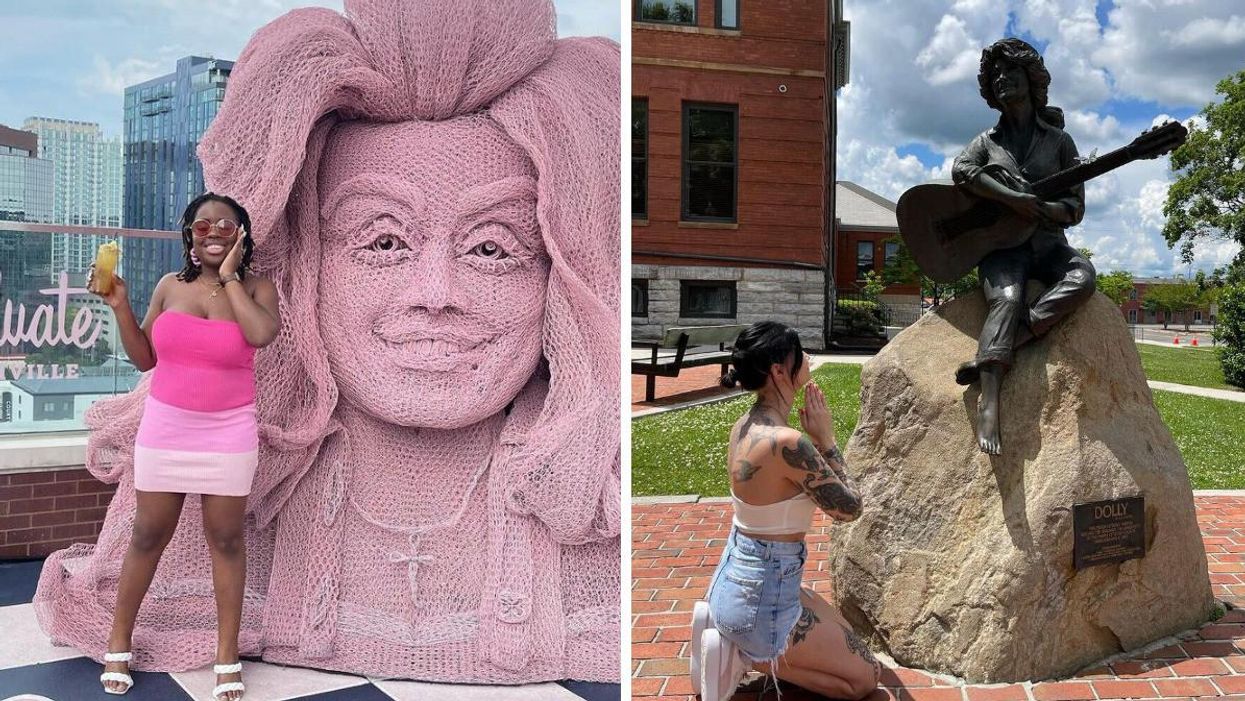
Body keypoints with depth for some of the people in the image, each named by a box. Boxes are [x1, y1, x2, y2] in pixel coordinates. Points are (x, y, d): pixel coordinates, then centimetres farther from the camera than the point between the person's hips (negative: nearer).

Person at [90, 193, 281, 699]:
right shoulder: (170, 286, 3)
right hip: (164, 428, 2)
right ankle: (118, 643, 27)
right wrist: (120, 307, -5)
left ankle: (227, 656, 15)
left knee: (226, 540, 5)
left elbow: (262, 334, -26)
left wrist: (229, 277, -15)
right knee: (148, 536, 10)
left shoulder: (257, 287, -3)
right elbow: (144, 359, 8)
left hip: (228, 434, -2)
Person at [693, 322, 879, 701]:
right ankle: (743, 655, 0)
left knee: (847, 638, 28)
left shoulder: (746, 425, 1)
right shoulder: (786, 442, -28)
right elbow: (848, 507, -14)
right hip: (761, 596, -9)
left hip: (735, 578, 9)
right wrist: (826, 439, -7)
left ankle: (725, 628, 13)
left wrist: (815, 441, 5)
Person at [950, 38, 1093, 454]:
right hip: (1000, 243, -2)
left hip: (1047, 241, 2)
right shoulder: (987, 141, 17)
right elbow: (961, 171, -7)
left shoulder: (1058, 141, 16)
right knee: (1007, 299, -33)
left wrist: (1041, 209, -17)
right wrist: (1013, 199, -20)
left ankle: (987, 357, -39)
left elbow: (1075, 208, 8)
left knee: (1082, 279, -32)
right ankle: (989, 405, -49)